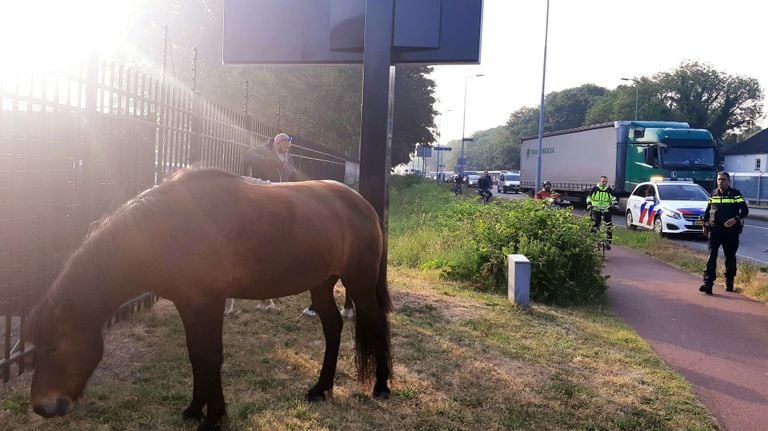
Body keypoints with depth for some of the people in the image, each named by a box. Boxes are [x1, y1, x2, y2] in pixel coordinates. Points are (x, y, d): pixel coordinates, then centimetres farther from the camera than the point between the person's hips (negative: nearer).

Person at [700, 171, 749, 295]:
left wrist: (736, 219, -22)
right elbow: (707, 211, 17)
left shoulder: (735, 194, -1)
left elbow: (745, 210, -5)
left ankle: (729, 283, 22)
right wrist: (705, 225, 10)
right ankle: (708, 283, -12)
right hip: (714, 229, 2)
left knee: (730, 257, 8)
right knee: (712, 256, -7)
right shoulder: (713, 194, 11)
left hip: (731, 230, -2)